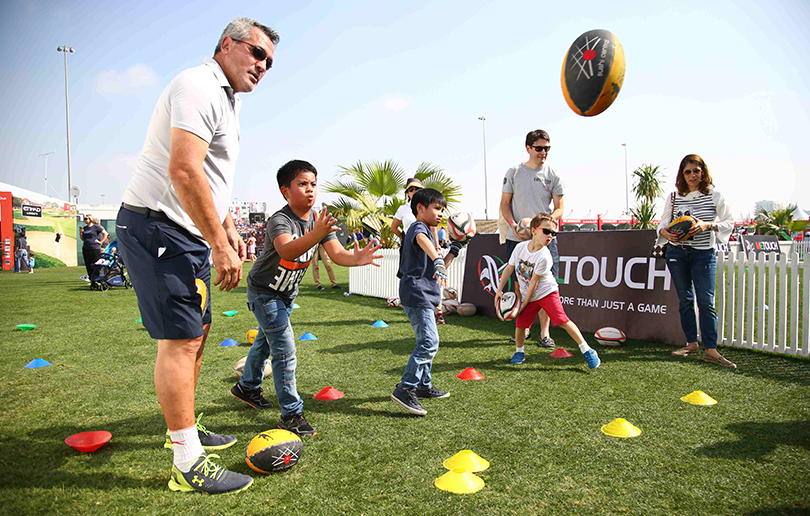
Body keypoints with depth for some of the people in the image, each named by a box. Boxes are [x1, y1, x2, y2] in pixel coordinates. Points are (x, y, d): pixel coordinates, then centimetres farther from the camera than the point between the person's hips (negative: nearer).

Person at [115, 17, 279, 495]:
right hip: (159, 229, -11)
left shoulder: (226, 99, 21)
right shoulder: (200, 86, -13)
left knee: (196, 333, 16)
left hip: (188, 235, 11)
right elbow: (183, 172, -25)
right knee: (180, 340, -10)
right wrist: (220, 246, -23)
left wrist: (229, 230, 21)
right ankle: (189, 464, -1)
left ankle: (185, 428, 31)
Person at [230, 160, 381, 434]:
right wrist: (315, 235, -68)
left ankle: (247, 386, 48)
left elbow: (337, 254, -19)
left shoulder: (319, 219, -9)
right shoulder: (280, 220, -30)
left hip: (287, 293, 8)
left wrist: (357, 258, -40)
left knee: (266, 340, 25)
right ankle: (291, 414, 0)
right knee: (285, 350, -10)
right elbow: (287, 250, -51)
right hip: (264, 291, -8)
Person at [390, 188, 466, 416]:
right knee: (429, 342, -17)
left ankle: (424, 386, 30)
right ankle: (404, 389, -18)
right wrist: (438, 261, -52)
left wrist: (455, 249, 20)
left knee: (427, 342, 19)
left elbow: (439, 268, 28)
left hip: (424, 295, 11)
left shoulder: (427, 230, 24)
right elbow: (421, 240, -36)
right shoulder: (418, 227, -8)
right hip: (417, 293, -11)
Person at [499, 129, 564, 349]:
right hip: (516, 238, 1)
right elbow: (504, 204, 7)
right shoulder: (513, 172, 5)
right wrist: (513, 224, -10)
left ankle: (544, 333, 6)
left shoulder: (553, 176, 4)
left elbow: (559, 208, 4)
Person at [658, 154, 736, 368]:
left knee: (706, 301, -7)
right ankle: (691, 343, 18)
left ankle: (710, 349, -6)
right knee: (685, 300, 8)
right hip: (677, 252, 3)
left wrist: (708, 225, -21)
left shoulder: (714, 195, -1)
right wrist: (665, 232, -17)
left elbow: (729, 222, -2)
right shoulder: (674, 197, 5)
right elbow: (664, 222, 7)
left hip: (704, 253, -2)